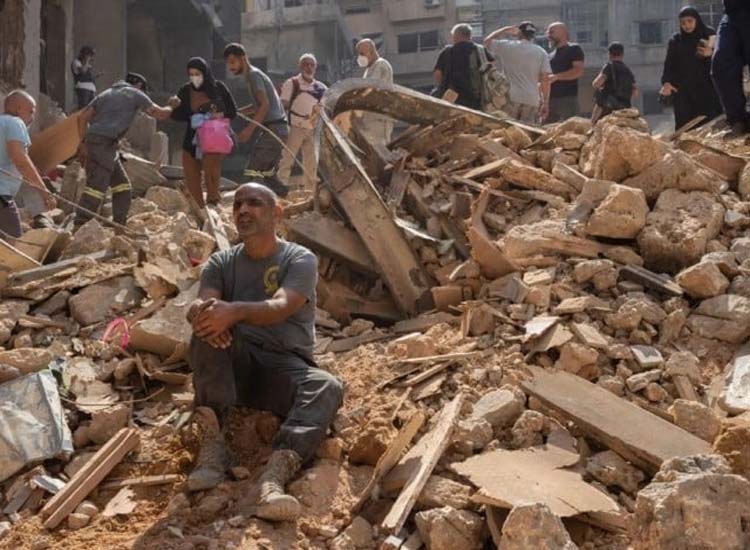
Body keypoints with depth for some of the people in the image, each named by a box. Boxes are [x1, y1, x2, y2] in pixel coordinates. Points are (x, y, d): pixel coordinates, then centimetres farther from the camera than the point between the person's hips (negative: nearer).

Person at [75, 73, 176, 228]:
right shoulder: (135, 94, 7)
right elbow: (160, 114, 7)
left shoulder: (106, 93, 26)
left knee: (121, 184, 13)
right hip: (104, 143, -8)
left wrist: (83, 143, 18)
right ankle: (80, 224, -20)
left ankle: (119, 225, 13)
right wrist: (172, 106, 26)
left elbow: (83, 117, 18)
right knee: (96, 185, -14)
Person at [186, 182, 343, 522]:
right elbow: (199, 305, -8)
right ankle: (212, 443, -37)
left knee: (328, 388, -33)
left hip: (285, 368, -2)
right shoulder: (221, 263, 14)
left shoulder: (300, 260, 3)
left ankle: (275, 476, -57)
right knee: (209, 326, -28)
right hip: (233, 364, 2)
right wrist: (202, 311, -34)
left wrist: (235, 311, -39)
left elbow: (280, 308, -18)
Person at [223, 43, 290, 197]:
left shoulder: (253, 75, -9)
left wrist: (249, 129, -21)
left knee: (253, 170, -12)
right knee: (268, 173, 14)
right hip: (277, 129, 10)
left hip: (273, 128, -10)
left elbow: (265, 105, -19)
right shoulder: (252, 75, 20)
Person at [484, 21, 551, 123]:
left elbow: (487, 41, 21)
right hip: (532, 100, 1)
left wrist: (505, 30, 29)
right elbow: (545, 79, 2)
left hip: (510, 99, -1)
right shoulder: (541, 52, 7)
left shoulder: (506, 46, 3)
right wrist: (546, 102, 7)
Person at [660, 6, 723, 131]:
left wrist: (711, 55, -16)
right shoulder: (675, 41, 12)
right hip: (683, 91, 1)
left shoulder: (709, 36, 9)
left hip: (707, 89, -1)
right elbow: (669, 65, 6)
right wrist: (666, 82, -12)